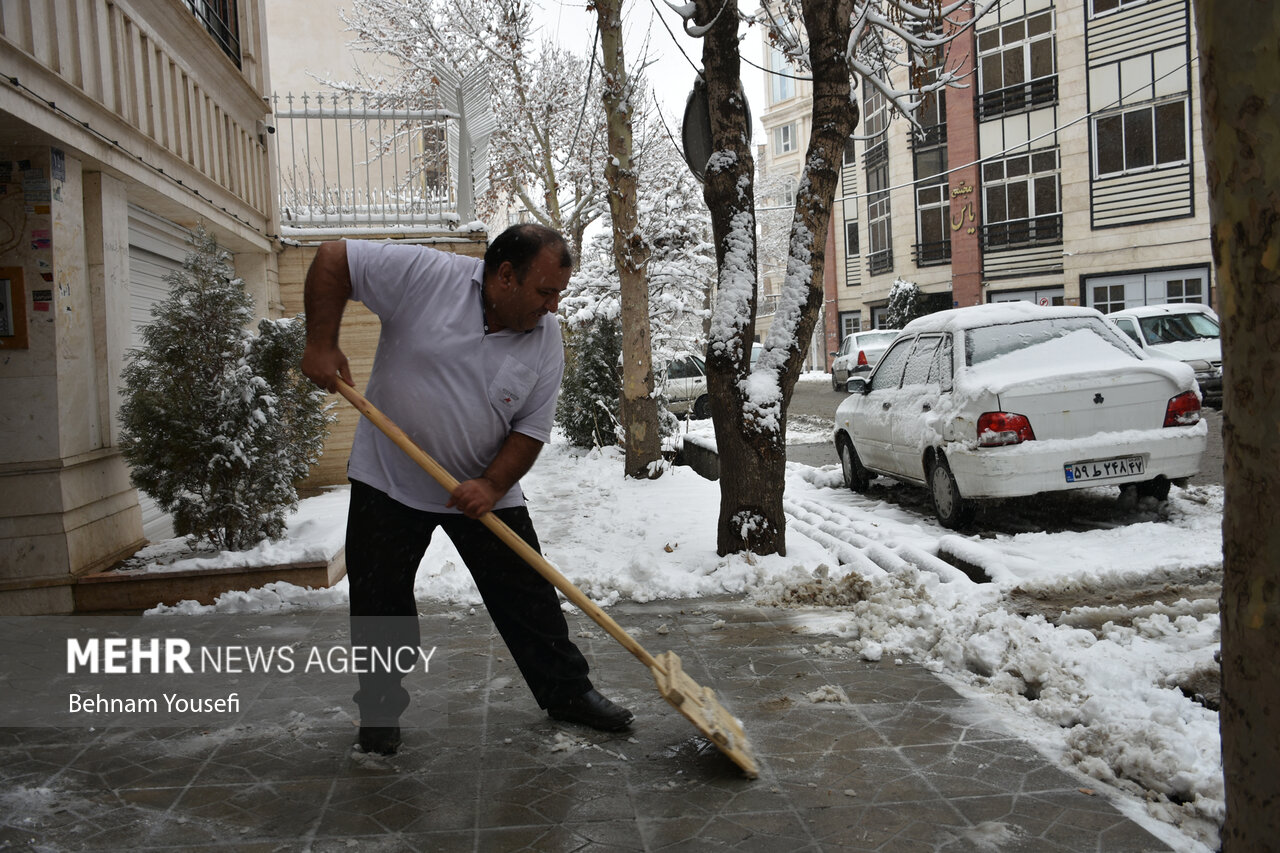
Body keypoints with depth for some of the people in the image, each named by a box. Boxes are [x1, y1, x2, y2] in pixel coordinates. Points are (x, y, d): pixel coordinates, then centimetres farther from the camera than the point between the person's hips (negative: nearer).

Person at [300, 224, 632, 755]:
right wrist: (321, 344, -19)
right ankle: (380, 711, 25)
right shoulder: (424, 275, -18)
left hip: (484, 491, 2)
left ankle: (567, 693, 22)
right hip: (389, 478, -1)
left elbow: (532, 428, -6)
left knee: (529, 597, 5)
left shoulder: (546, 340, -9)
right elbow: (333, 259, -12)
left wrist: (491, 486, -19)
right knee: (379, 604, 6)